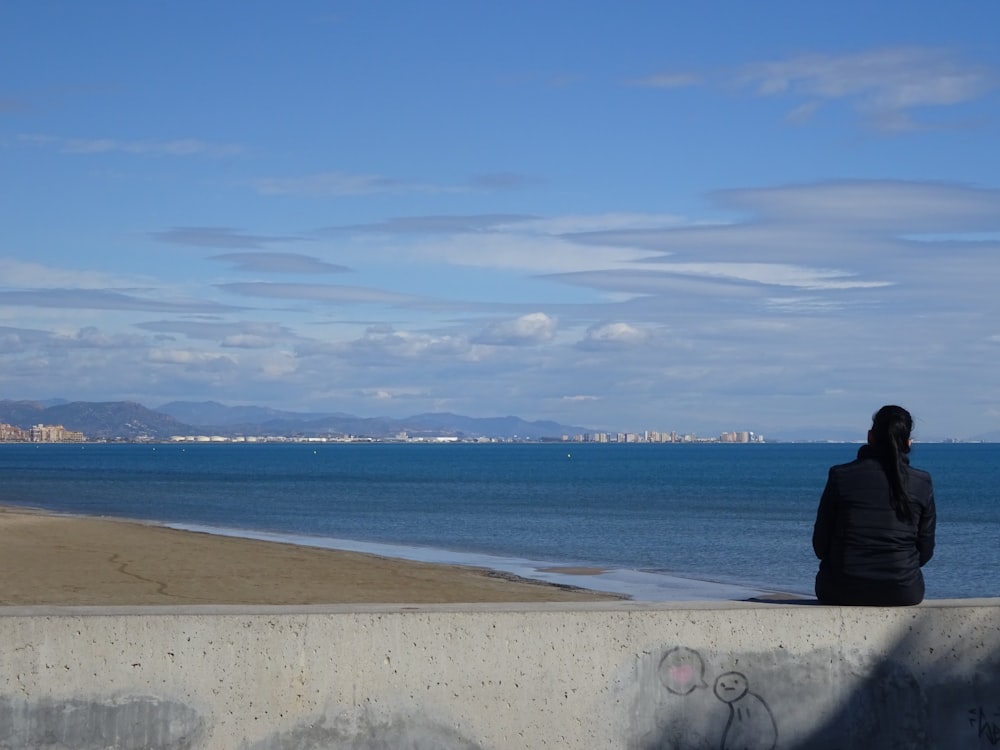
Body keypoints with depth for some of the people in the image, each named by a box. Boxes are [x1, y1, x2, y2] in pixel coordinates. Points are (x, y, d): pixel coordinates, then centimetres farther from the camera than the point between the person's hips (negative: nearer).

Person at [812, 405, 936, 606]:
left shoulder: (840, 476, -5)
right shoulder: (922, 483, -3)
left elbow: (820, 544, -1)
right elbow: (925, 550, 3)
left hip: (842, 592, -1)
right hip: (903, 593, 1)